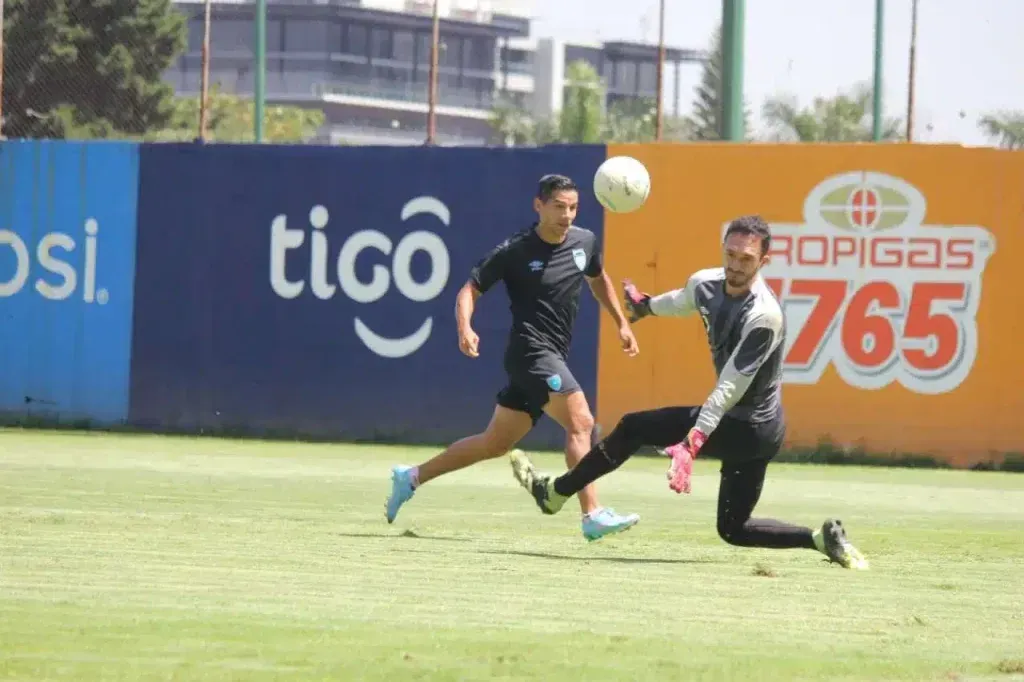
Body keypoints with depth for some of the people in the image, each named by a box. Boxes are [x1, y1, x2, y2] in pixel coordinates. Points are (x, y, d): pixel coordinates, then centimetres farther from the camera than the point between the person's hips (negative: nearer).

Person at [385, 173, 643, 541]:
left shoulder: (585, 242, 7)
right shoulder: (515, 251, -10)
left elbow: (598, 280, 28)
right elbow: (470, 290, -5)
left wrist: (622, 323, 25)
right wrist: (465, 328, -23)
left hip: (553, 357, 7)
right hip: (530, 350, -7)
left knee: (495, 444, 13)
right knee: (580, 422, -21)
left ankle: (411, 478, 25)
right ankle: (593, 515, -25)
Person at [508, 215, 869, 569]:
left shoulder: (764, 315, -27)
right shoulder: (705, 284, -3)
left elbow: (730, 388, -32)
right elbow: (681, 301, 24)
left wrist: (692, 443, -39)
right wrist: (646, 306, 45)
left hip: (748, 429, -9)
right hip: (754, 430, 9)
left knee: (633, 428, -2)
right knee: (734, 529, 13)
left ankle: (554, 492, 12)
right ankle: (822, 538, 6)